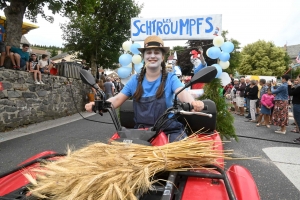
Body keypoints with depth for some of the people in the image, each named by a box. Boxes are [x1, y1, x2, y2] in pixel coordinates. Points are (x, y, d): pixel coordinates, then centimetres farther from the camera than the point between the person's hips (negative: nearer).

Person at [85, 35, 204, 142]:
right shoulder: (135, 80, 5)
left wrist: (193, 102, -46)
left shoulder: (170, 78, -3)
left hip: (169, 132, -2)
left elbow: (182, 93, -22)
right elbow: (117, 100, 4)